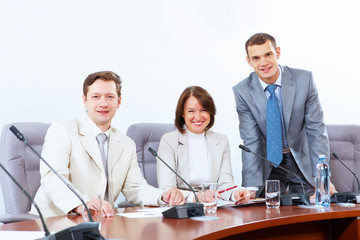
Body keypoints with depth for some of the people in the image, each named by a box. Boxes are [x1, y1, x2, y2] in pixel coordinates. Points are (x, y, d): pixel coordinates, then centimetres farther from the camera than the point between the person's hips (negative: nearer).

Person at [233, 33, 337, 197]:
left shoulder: (304, 79, -12)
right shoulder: (242, 91, -11)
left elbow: (316, 129, -11)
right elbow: (251, 142, -13)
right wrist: (252, 188, -23)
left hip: (302, 163, 1)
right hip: (269, 167, 0)